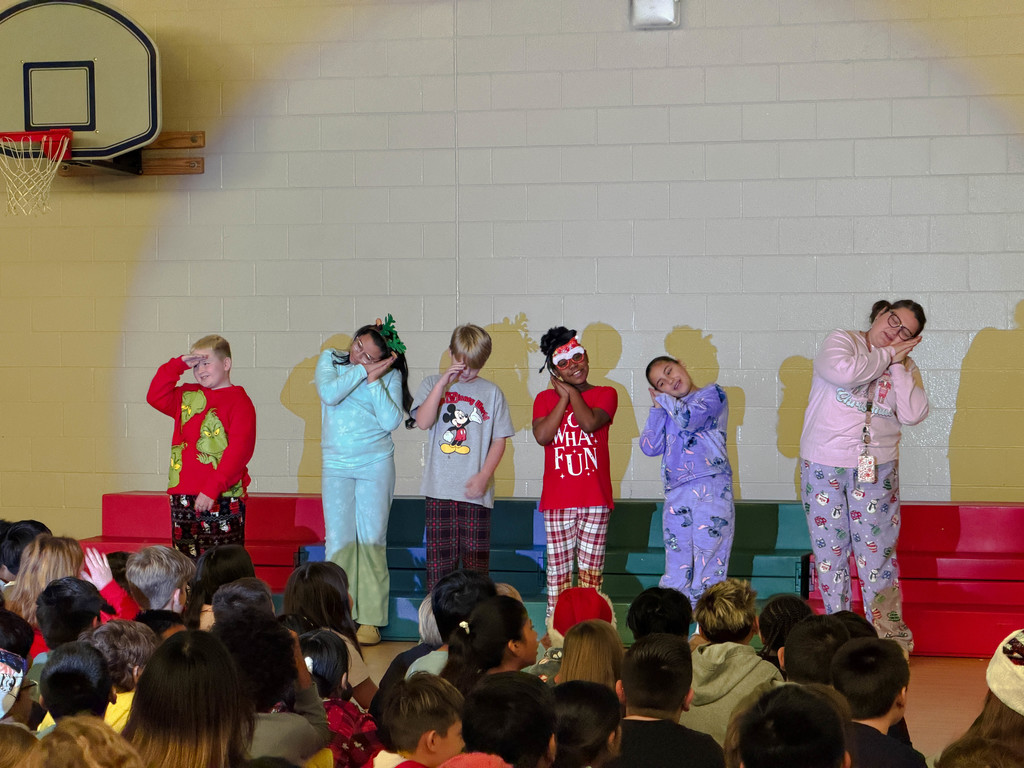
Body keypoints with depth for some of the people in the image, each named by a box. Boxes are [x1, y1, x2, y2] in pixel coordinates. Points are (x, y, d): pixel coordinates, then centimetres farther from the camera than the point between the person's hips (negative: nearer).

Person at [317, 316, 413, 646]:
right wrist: (359, 371, -13)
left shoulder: (389, 376, -1)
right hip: (336, 466, 1)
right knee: (339, 541, -5)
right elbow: (330, 393, -16)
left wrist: (374, 379, -14)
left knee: (372, 539, -3)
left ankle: (369, 620, 0)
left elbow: (391, 422, -13)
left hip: (376, 465, -1)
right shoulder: (330, 360, 4)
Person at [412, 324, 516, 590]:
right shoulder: (433, 385, 10)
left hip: (476, 490, 0)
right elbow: (423, 422, -7)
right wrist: (443, 382, -11)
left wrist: (484, 475, -7)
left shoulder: (491, 392, 9)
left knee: (477, 563, -1)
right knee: (439, 560, -1)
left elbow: (499, 440, 7)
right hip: (439, 489, 0)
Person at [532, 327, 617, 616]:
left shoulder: (605, 394, 6)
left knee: (591, 569, 1)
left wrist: (571, 392, -2)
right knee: (558, 568, -1)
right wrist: (564, 397, -5)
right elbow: (542, 435, -9)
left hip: (595, 497, -1)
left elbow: (590, 422, -15)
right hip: (557, 499, 1)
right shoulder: (545, 399, 10)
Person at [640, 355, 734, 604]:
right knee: (676, 571, 4)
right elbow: (649, 447, 8)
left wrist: (664, 400, 4)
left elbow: (689, 419, -13)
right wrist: (657, 408, 5)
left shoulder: (712, 394, 6)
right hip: (676, 494, 5)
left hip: (711, 488, -5)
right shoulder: (667, 411, 21)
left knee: (708, 567, -7)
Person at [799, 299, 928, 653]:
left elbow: (913, 413, -9)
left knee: (877, 551, -3)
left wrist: (897, 364, -8)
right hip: (823, 463, -1)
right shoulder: (842, 341, 0)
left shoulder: (904, 367, 9)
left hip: (876, 468, 1)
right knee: (830, 547, 3)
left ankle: (889, 633, 3)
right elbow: (843, 371, -25)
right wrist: (885, 356, -11)